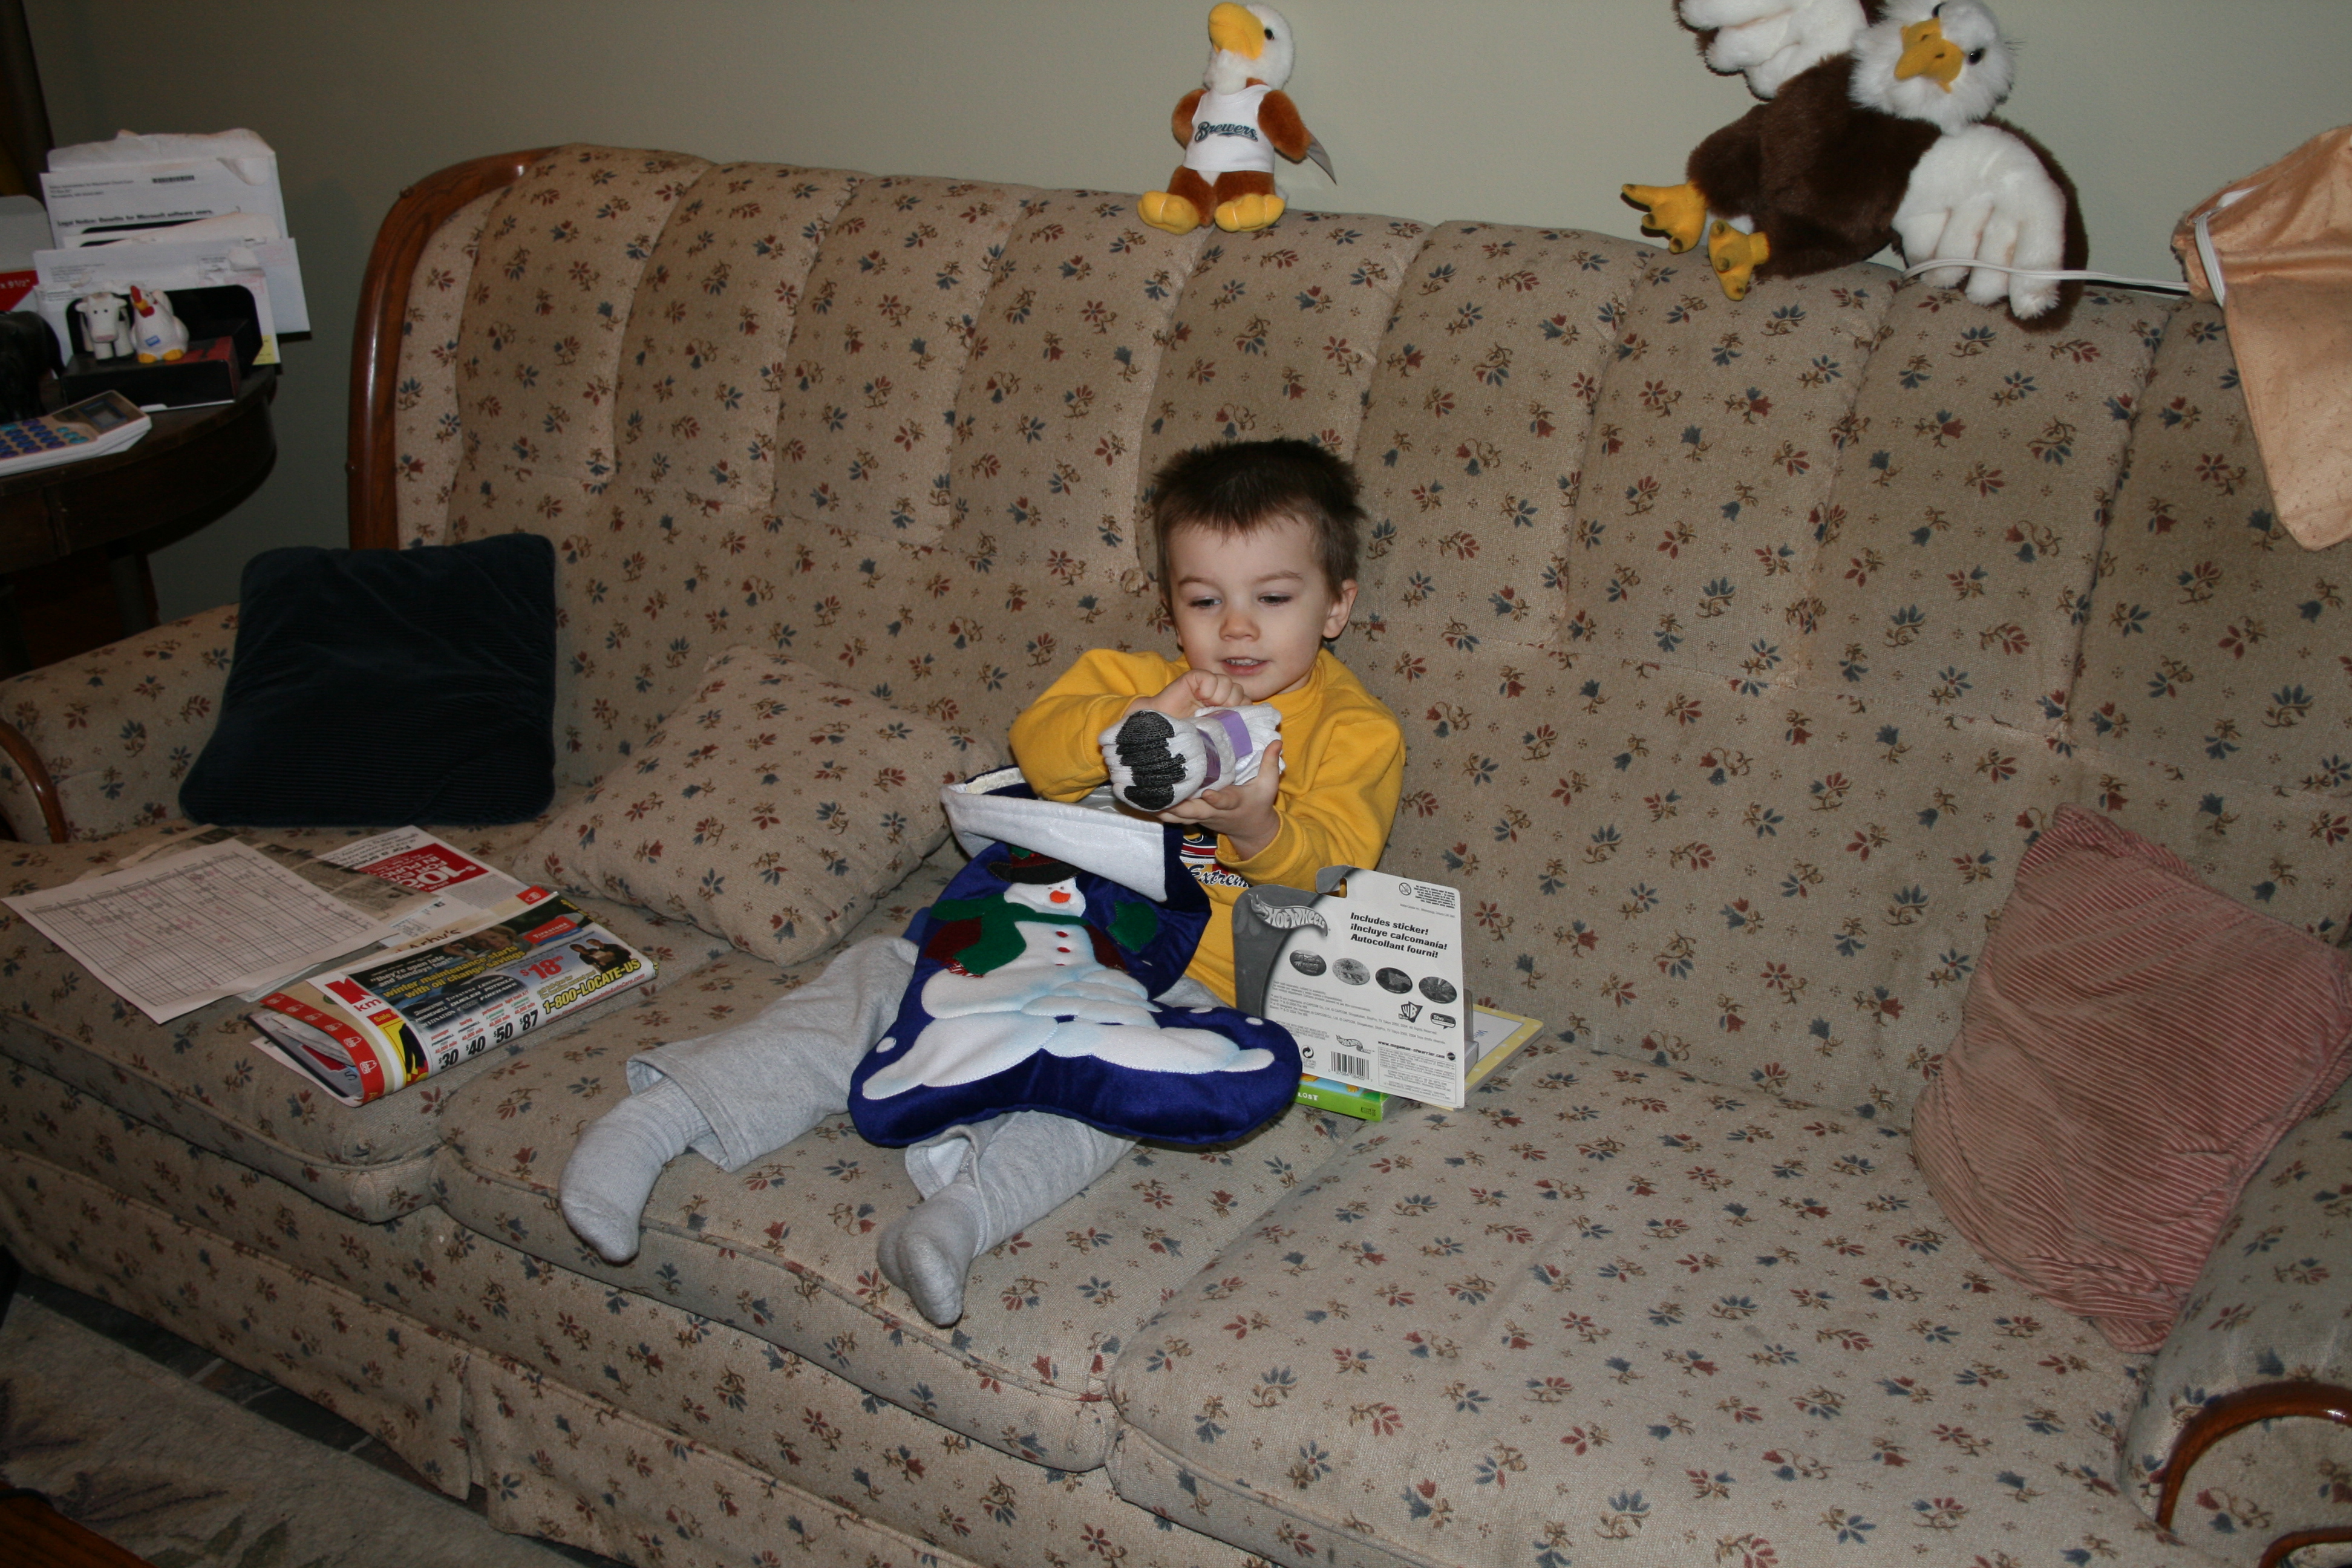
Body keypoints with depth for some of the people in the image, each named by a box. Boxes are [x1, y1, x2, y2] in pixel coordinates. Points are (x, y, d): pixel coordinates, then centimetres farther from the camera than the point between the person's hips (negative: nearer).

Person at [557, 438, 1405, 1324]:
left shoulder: (1356, 731, 6)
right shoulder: (1132, 679, 17)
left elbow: (1332, 868, -8)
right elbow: (1037, 745, -2)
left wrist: (1259, 828, -30)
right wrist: (1138, 719, -21)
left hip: (1186, 978, -4)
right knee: (883, 976, -12)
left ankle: (970, 1204, -55)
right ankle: (667, 1114, -15)